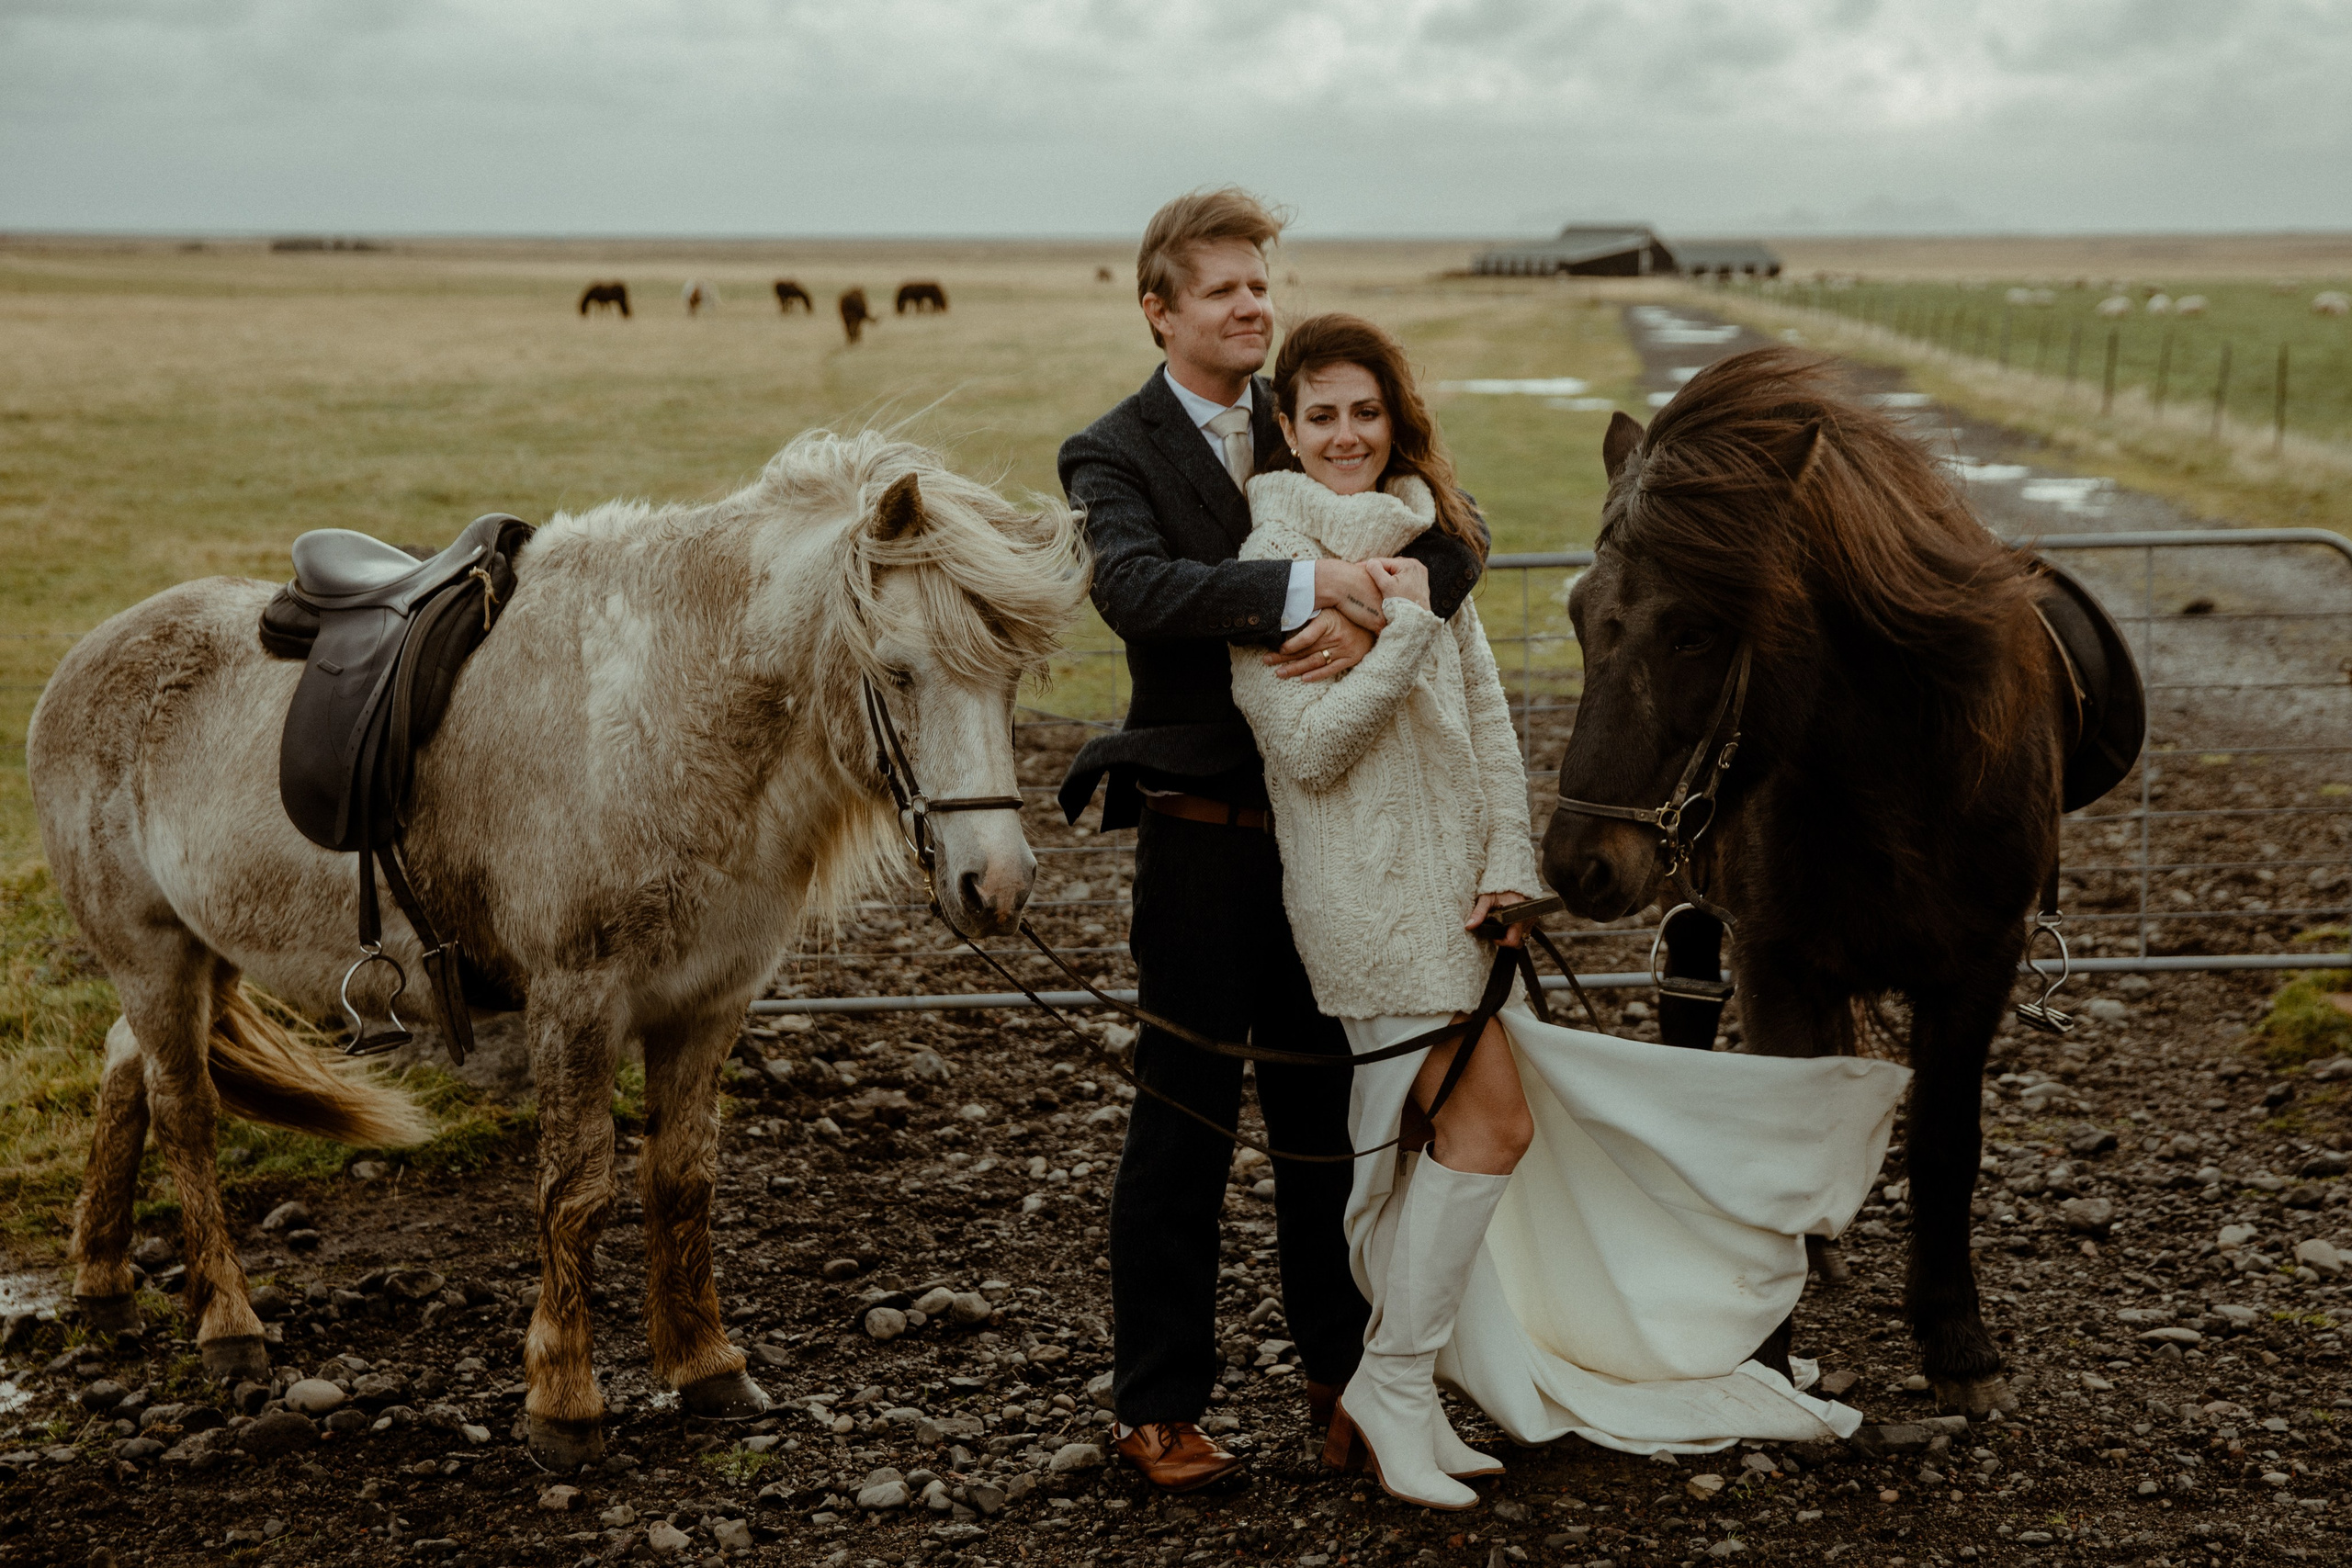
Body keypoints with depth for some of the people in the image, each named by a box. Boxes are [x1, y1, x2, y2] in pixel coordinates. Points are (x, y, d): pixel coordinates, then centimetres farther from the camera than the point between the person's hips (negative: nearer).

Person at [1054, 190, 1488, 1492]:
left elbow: (1453, 541, -4)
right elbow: (1135, 587, -25)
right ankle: (1158, 1405, 14)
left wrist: (1372, 609, -24)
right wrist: (1302, 588, -34)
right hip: (1204, 832, -4)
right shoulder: (1113, 455, -4)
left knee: (1328, 1112, 15)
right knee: (1183, 1119, 3)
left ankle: (1340, 1371, 30)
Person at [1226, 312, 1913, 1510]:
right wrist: (1404, 628, -20)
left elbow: (1486, 713, 10)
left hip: (1452, 883, 7)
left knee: (1420, 1140, 10)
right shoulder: (1275, 565, -11)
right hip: (1364, 887, -7)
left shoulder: (1424, 543, 12)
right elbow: (1307, 748, -18)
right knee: (1490, 1123, -11)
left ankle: (1381, 1412, 19)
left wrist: (1507, 862, -1)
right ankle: (1394, 1391, -1)